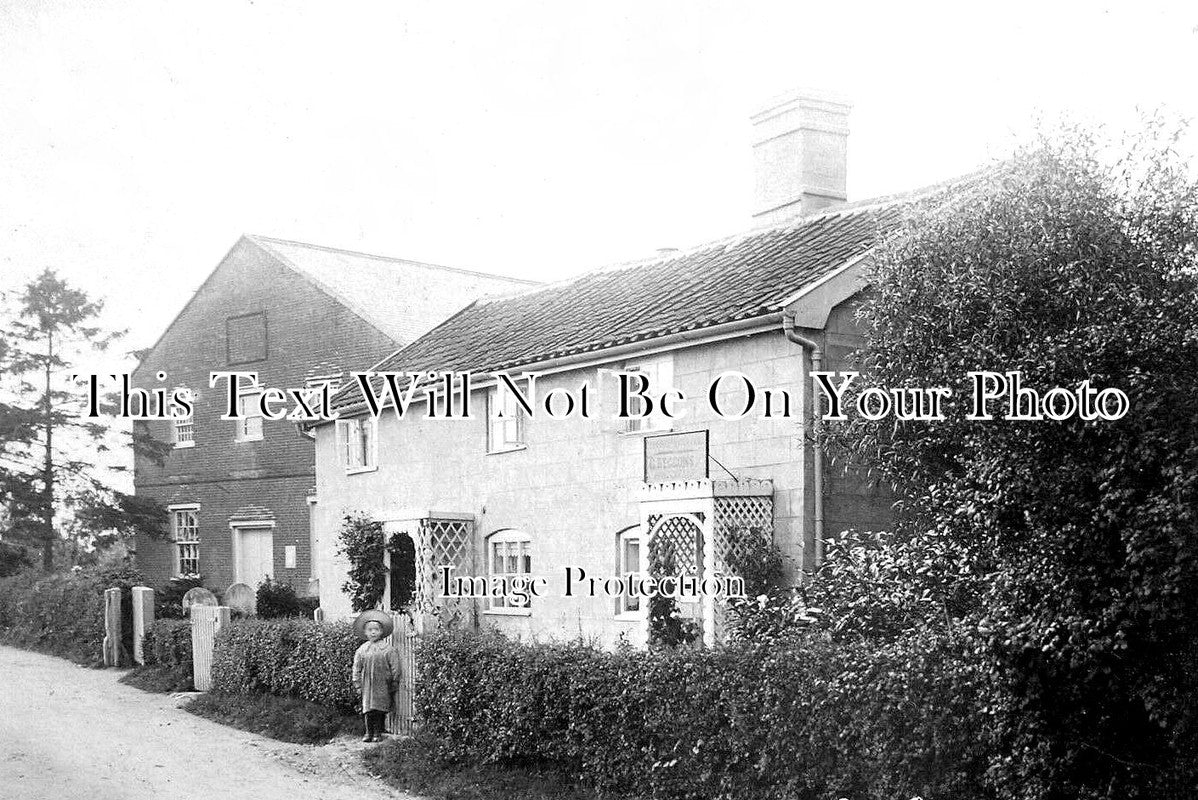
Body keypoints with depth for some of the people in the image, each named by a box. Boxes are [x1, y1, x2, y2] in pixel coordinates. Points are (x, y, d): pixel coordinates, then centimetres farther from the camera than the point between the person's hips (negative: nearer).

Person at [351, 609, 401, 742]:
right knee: (368, 709, 0)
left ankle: (378, 733, 9)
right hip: (367, 685, 2)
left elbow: (395, 668, 0)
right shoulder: (362, 650, 5)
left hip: (383, 685, -2)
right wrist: (358, 685, 5)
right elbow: (357, 668, 9)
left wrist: (394, 684, -1)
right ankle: (369, 732, 10)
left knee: (380, 709, -1)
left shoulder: (388, 649, -1)